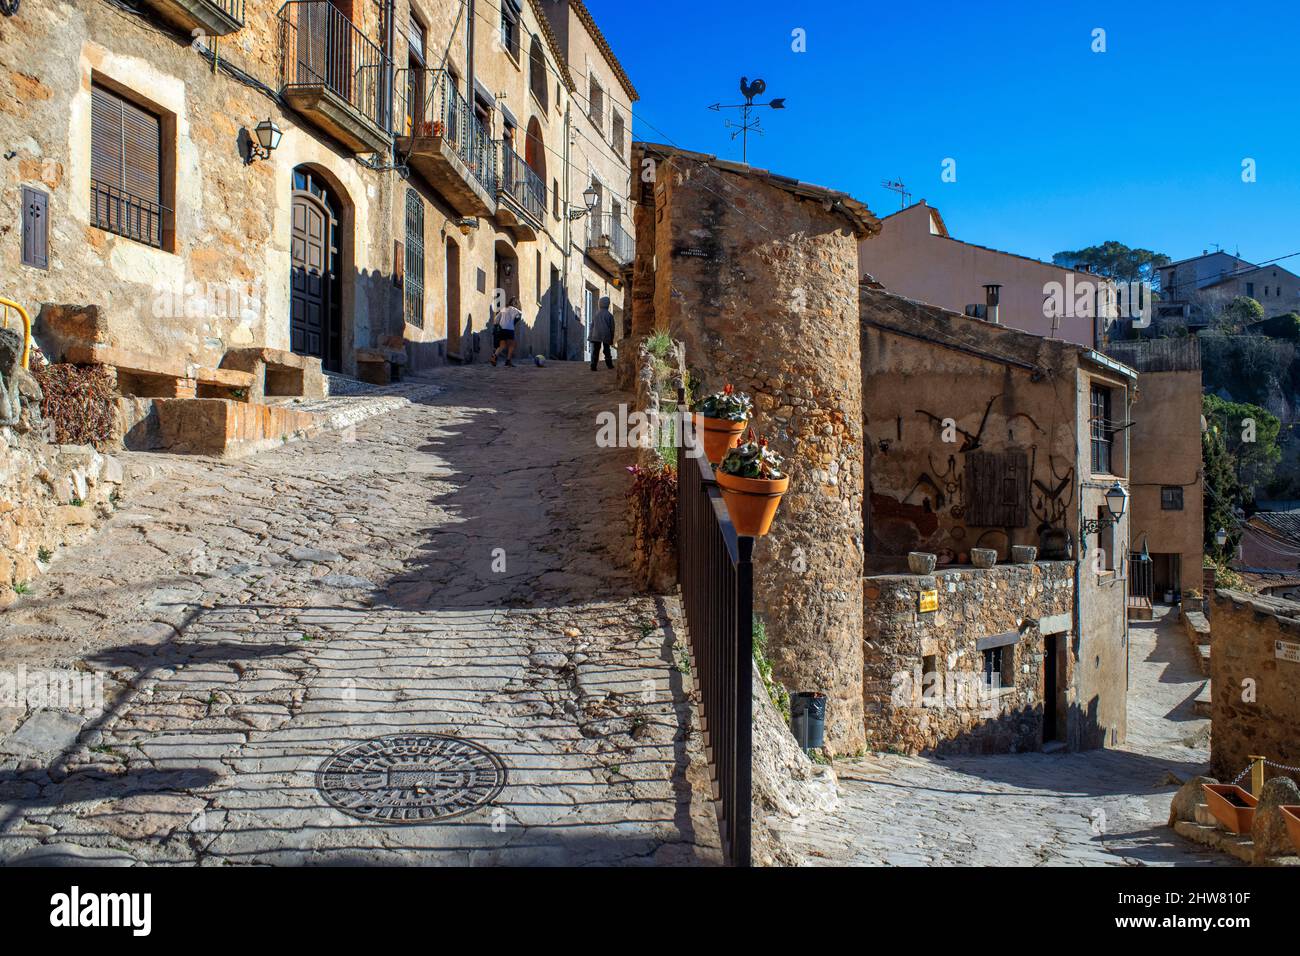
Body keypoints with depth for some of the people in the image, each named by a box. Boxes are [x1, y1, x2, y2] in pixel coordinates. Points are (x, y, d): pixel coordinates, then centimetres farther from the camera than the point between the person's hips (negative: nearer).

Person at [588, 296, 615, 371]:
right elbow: (612, 327, 0)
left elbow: (592, 325, 6)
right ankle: (609, 364, 23)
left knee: (595, 350, 1)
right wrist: (612, 339, 9)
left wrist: (590, 335, 13)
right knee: (607, 350, 15)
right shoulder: (609, 315, -3)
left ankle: (593, 366, -7)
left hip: (596, 336, 1)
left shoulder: (596, 314, 3)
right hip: (606, 335, -1)